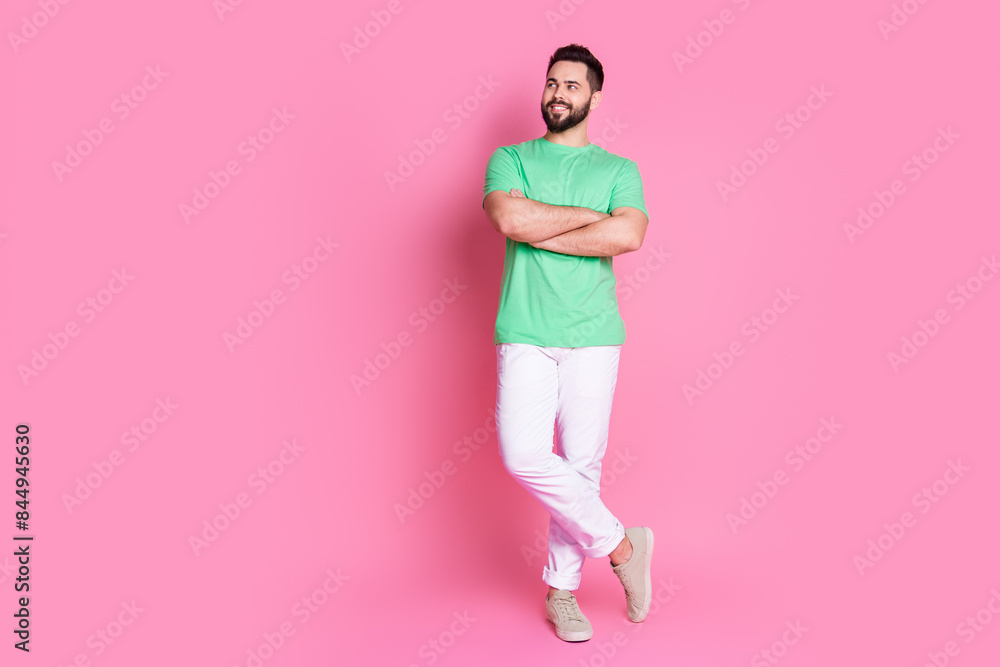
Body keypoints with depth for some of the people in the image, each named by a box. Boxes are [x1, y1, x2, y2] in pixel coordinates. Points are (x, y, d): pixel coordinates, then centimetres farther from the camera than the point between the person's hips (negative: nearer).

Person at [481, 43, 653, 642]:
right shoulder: (509, 160, 11)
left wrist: (540, 234, -8)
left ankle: (563, 588, 19)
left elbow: (628, 236, -10)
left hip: (593, 336, 0)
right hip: (525, 335, 0)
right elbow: (509, 218, -11)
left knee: (582, 463, 1)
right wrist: (593, 215, -5)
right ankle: (620, 543, 7)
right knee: (524, 456, -13)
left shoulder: (619, 170, 11)